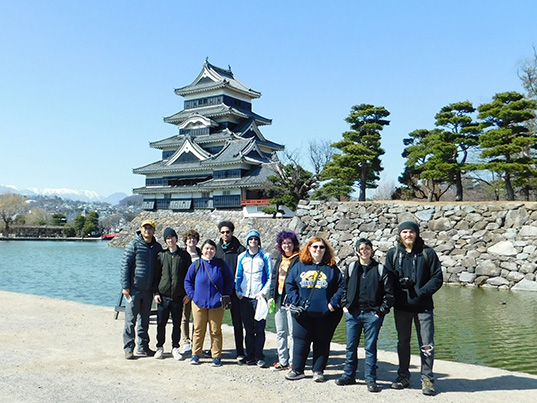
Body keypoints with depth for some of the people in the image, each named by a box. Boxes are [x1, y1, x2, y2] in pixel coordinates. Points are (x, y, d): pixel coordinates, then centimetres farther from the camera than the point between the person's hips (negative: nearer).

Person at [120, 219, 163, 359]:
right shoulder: (134, 245, -6)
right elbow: (125, 265, -7)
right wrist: (125, 286, -12)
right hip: (134, 289, -5)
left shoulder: (157, 247, 8)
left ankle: (143, 347, 23)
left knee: (145, 320, 13)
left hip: (148, 290, 5)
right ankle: (128, 348, 8)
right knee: (130, 320, -1)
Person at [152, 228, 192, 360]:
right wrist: (155, 292, 0)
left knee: (177, 324, 6)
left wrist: (188, 293, 0)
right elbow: (156, 275, 9)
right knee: (161, 323, 5)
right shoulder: (161, 255, 7)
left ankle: (175, 348, 18)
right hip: (163, 296, 1)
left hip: (178, 296, 0)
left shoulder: (184, 255, 5)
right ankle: (160, 347, 20)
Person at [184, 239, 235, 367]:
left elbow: (230, 282, 9)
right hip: (199, 303, 1)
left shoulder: (221, 265, 1)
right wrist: (193, 295, 0)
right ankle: (195, 355, 20)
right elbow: (187, 281, 11)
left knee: (216, 330, 3)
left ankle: (216, 356, 13)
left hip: (216, 303, -1)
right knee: (198, 329, 7)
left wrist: (224, 296, 1)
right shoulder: (196, 265, 2)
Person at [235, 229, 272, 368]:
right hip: (244, 297, 3)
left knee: (259, 328, -6)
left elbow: (270, 277, 1)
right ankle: (250, 356, 16)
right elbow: (238, 276, 16)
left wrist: (263, 292, -10)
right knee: (248, 329, 8)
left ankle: (259, 358, 0)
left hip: (259, 297, -3)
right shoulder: (242, 257, 11)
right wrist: (238, 291, 3)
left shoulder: (265, 257, 2)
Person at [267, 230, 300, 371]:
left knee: (293, 333, 0)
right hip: (279, 300, 7)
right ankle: (283, 361, 22)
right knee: (280, 333, 13)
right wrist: (271, 296, 11)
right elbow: (274, 277, 19)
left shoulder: (298, 260, -8)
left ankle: (293, 361, 10)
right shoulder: (280, 259, 15)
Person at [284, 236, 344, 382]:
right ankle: (297, 370, 19)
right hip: (302, 313, 1)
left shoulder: (331, 269, 3)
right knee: (300, 340, 6)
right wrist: (296, 302, -5)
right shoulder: (299, 266, 5)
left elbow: (341, 287, 3)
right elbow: (289, 285, 6)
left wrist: (333, 303, -8)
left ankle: (318, 370, 21)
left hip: (324, 314, -1)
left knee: (322, 342, 7)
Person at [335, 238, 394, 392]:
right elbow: (343, 287, 15)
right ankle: (349, 375, 22)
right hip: (352, 313, 3)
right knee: (351, 346, 9)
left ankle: (370, 379, 11)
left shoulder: (381, 269, 0)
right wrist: (345, 305, 5)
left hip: (372, 314, -2)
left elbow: (389, 293, 0)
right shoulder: (350, 268, 7)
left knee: (370, 347, 1)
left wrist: (381, 311, -4)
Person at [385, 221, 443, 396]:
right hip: (401, 307, 2)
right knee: (402, 343, 14)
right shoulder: (392, 254, 5)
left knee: (427, 345, -1)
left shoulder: (428, 253, -1)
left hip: (423, 306, -2)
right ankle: (403, 377, 27)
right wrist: (400, 284, -15)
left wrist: (422, 292, -14)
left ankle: (427, 379, 13)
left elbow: (437, 278, -2)